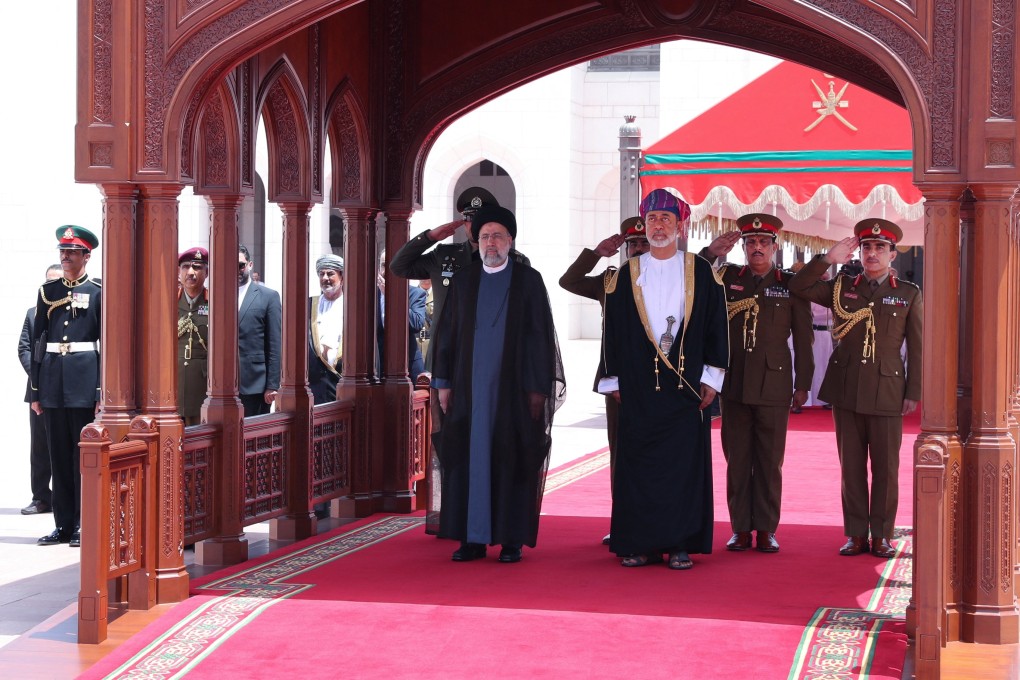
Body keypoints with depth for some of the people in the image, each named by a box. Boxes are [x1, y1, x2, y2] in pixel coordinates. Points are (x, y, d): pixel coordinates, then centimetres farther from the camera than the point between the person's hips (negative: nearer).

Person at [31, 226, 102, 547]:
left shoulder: (98, 293, 0)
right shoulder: (47, 291, 11)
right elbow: (38, 340, 11)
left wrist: (104, 391, -11)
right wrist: (35, 390, 7)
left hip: (85, 382, -4)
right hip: (52, 379, 4)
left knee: (84, 453, 1)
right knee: (58, 454, 7)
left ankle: (83, 525, 7)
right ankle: (63, 525, 14)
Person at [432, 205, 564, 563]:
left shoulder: (528, 280, 2)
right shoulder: (463, 282, 11)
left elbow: (541, 335, -1)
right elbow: (447, 333, 12)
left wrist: (539, 387, -6)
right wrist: (444, 382, 6)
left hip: (513, 385, -3)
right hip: (470, 385, 3)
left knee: (512, 461, -1)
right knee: (469, 459, 1)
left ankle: (512, 540, 5)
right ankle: (473, 537, 7)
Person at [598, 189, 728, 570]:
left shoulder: (701, 272, 6)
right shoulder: (626, 275, 9)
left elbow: (716, 326, 5)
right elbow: (612, 330, 11)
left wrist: (712, 377, 0)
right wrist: (612, 380, 7)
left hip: (686, 386, -1)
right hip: (639, 387, 1)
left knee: (685, 463, -1)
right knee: (638, 463, 0)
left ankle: (680, 544, 5)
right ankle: (641, 544, 7)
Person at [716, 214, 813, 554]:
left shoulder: (791, 284, 4)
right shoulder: (726, 279, 9)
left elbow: (803, 338, 5)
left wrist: (803, 383, 2)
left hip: (774, 385, -1)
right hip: (734, 383, 2)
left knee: (770, 461, 3)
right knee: (737, 460, 5)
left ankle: (767, 529, 10)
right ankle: (740, 529, 12)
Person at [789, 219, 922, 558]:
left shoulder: (909, 294, 4)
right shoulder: (841, 287, 8)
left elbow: (917, 348, 3)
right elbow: (798, 287, 1)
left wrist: (913, 393, -2)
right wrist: (828, 259, -8)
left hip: (887, 392, -2)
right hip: (845, 390, 2)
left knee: (885, 467, 2)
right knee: (851, 466, 6)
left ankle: (882, 535, 11)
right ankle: (856, 533, 13)